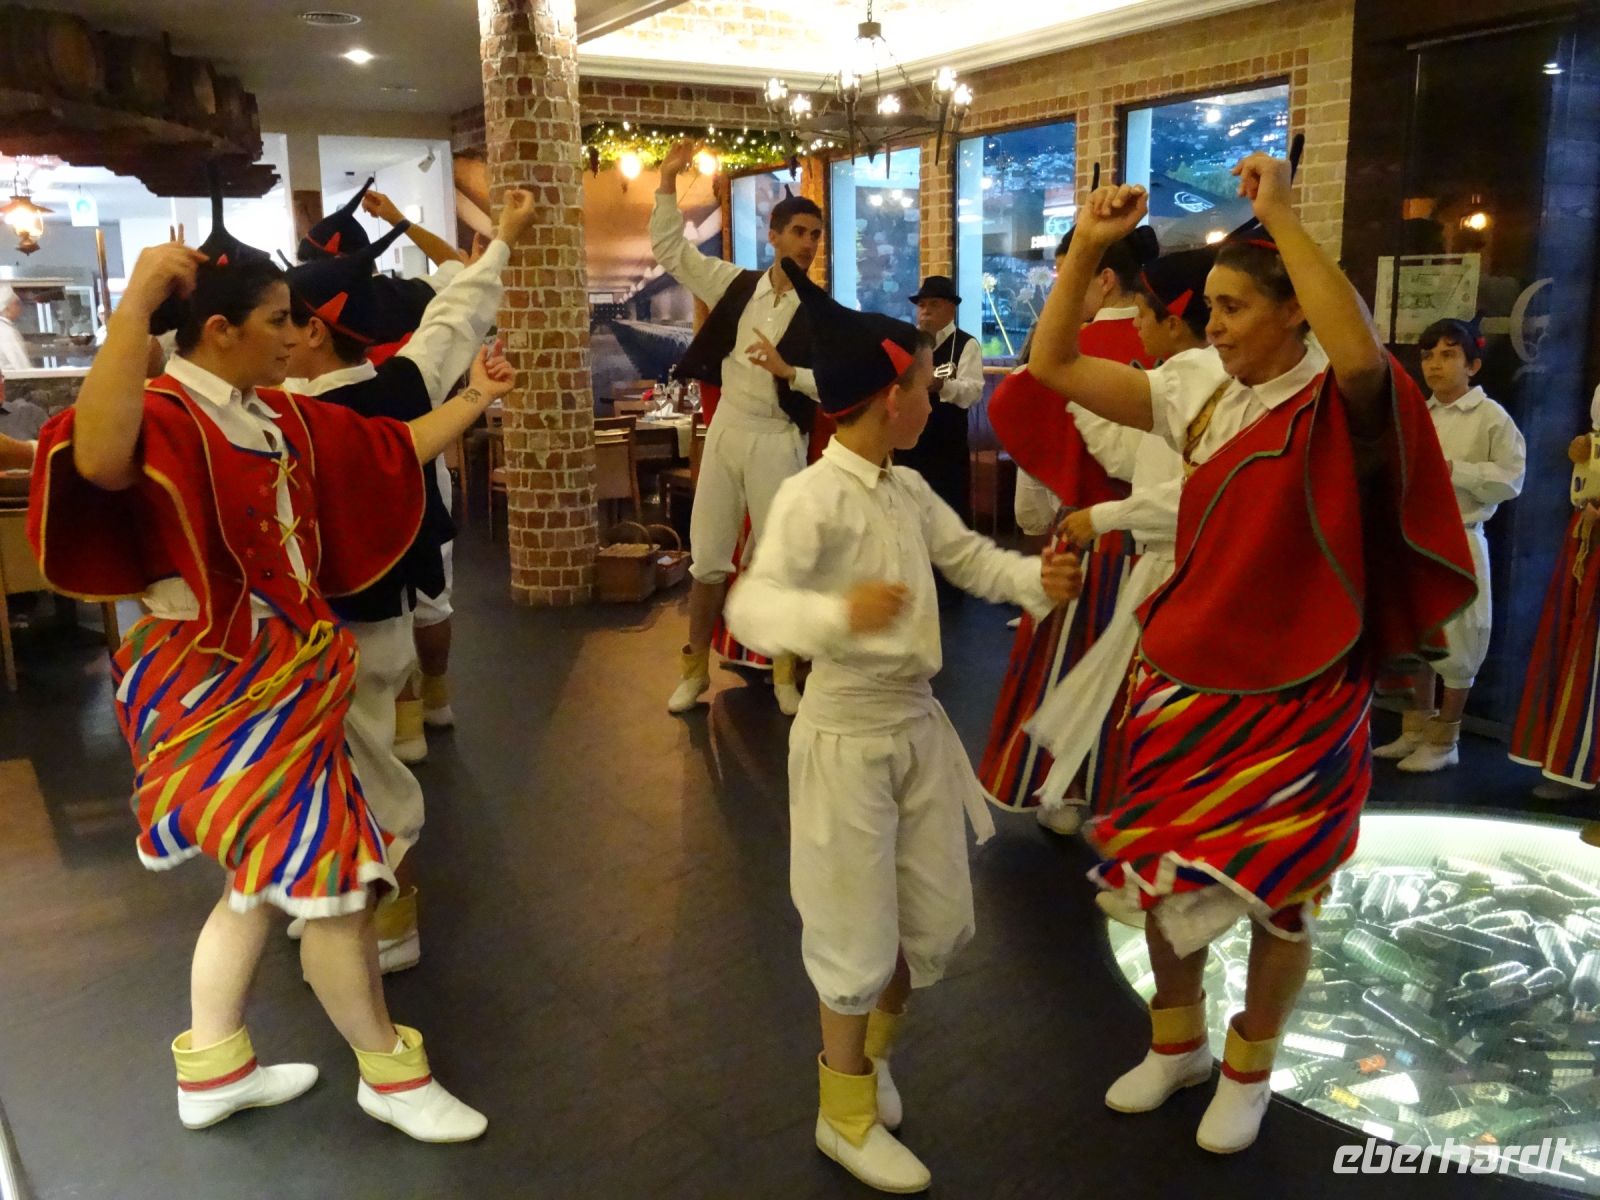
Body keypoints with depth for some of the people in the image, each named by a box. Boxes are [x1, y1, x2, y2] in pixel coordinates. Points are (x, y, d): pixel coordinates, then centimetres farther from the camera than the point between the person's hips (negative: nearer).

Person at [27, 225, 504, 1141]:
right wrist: (134, 307, -44)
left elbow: (392, 450, 18)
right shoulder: (162, 416, -20)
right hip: (222, 689, -10)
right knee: (334, 876, 0)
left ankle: (213, 1071, 38)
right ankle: (391, 1074, 20)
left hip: (280, 678, 10)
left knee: (271, 877, 20)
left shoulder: (280, 416, 7)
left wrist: (475, 399, 21)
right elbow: (98, 462, -44)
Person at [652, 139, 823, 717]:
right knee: (707, 557, 9)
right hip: (726, 429, 3)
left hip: (778, 439, -3)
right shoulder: (737, 285, 4)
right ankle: (695, 667, 23)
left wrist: (788, 370, -23)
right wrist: (668, 182, -2)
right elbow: (669, 250, 7)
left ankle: (784, 674, 21)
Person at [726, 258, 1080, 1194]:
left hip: (920, 720, 8)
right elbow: (751, 604, -31)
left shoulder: (909, 488, 5)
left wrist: (1038, 579, -7)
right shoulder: (813, 495, -20)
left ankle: (867, 1051, 45)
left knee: (941, 922, 17)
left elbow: (972, 557, 14)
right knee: (860, 933, 7)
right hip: (849, 732, -8)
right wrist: (838, 615, -51)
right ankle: (846, 1113, 31)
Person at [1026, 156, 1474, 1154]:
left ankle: (1249, 1069, 39)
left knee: (1271, 894, 11)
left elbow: (1362, 351, -39)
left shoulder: (1338, 406, -14)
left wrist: (1282, 215, -32)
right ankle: (1177, 1041, 42)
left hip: (1297, 696, -4)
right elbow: (1054, 365, 1)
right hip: (1185, 676, 5)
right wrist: (1087, 248, -9)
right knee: (1163, 871, 16)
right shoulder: (1197, 388, 0)